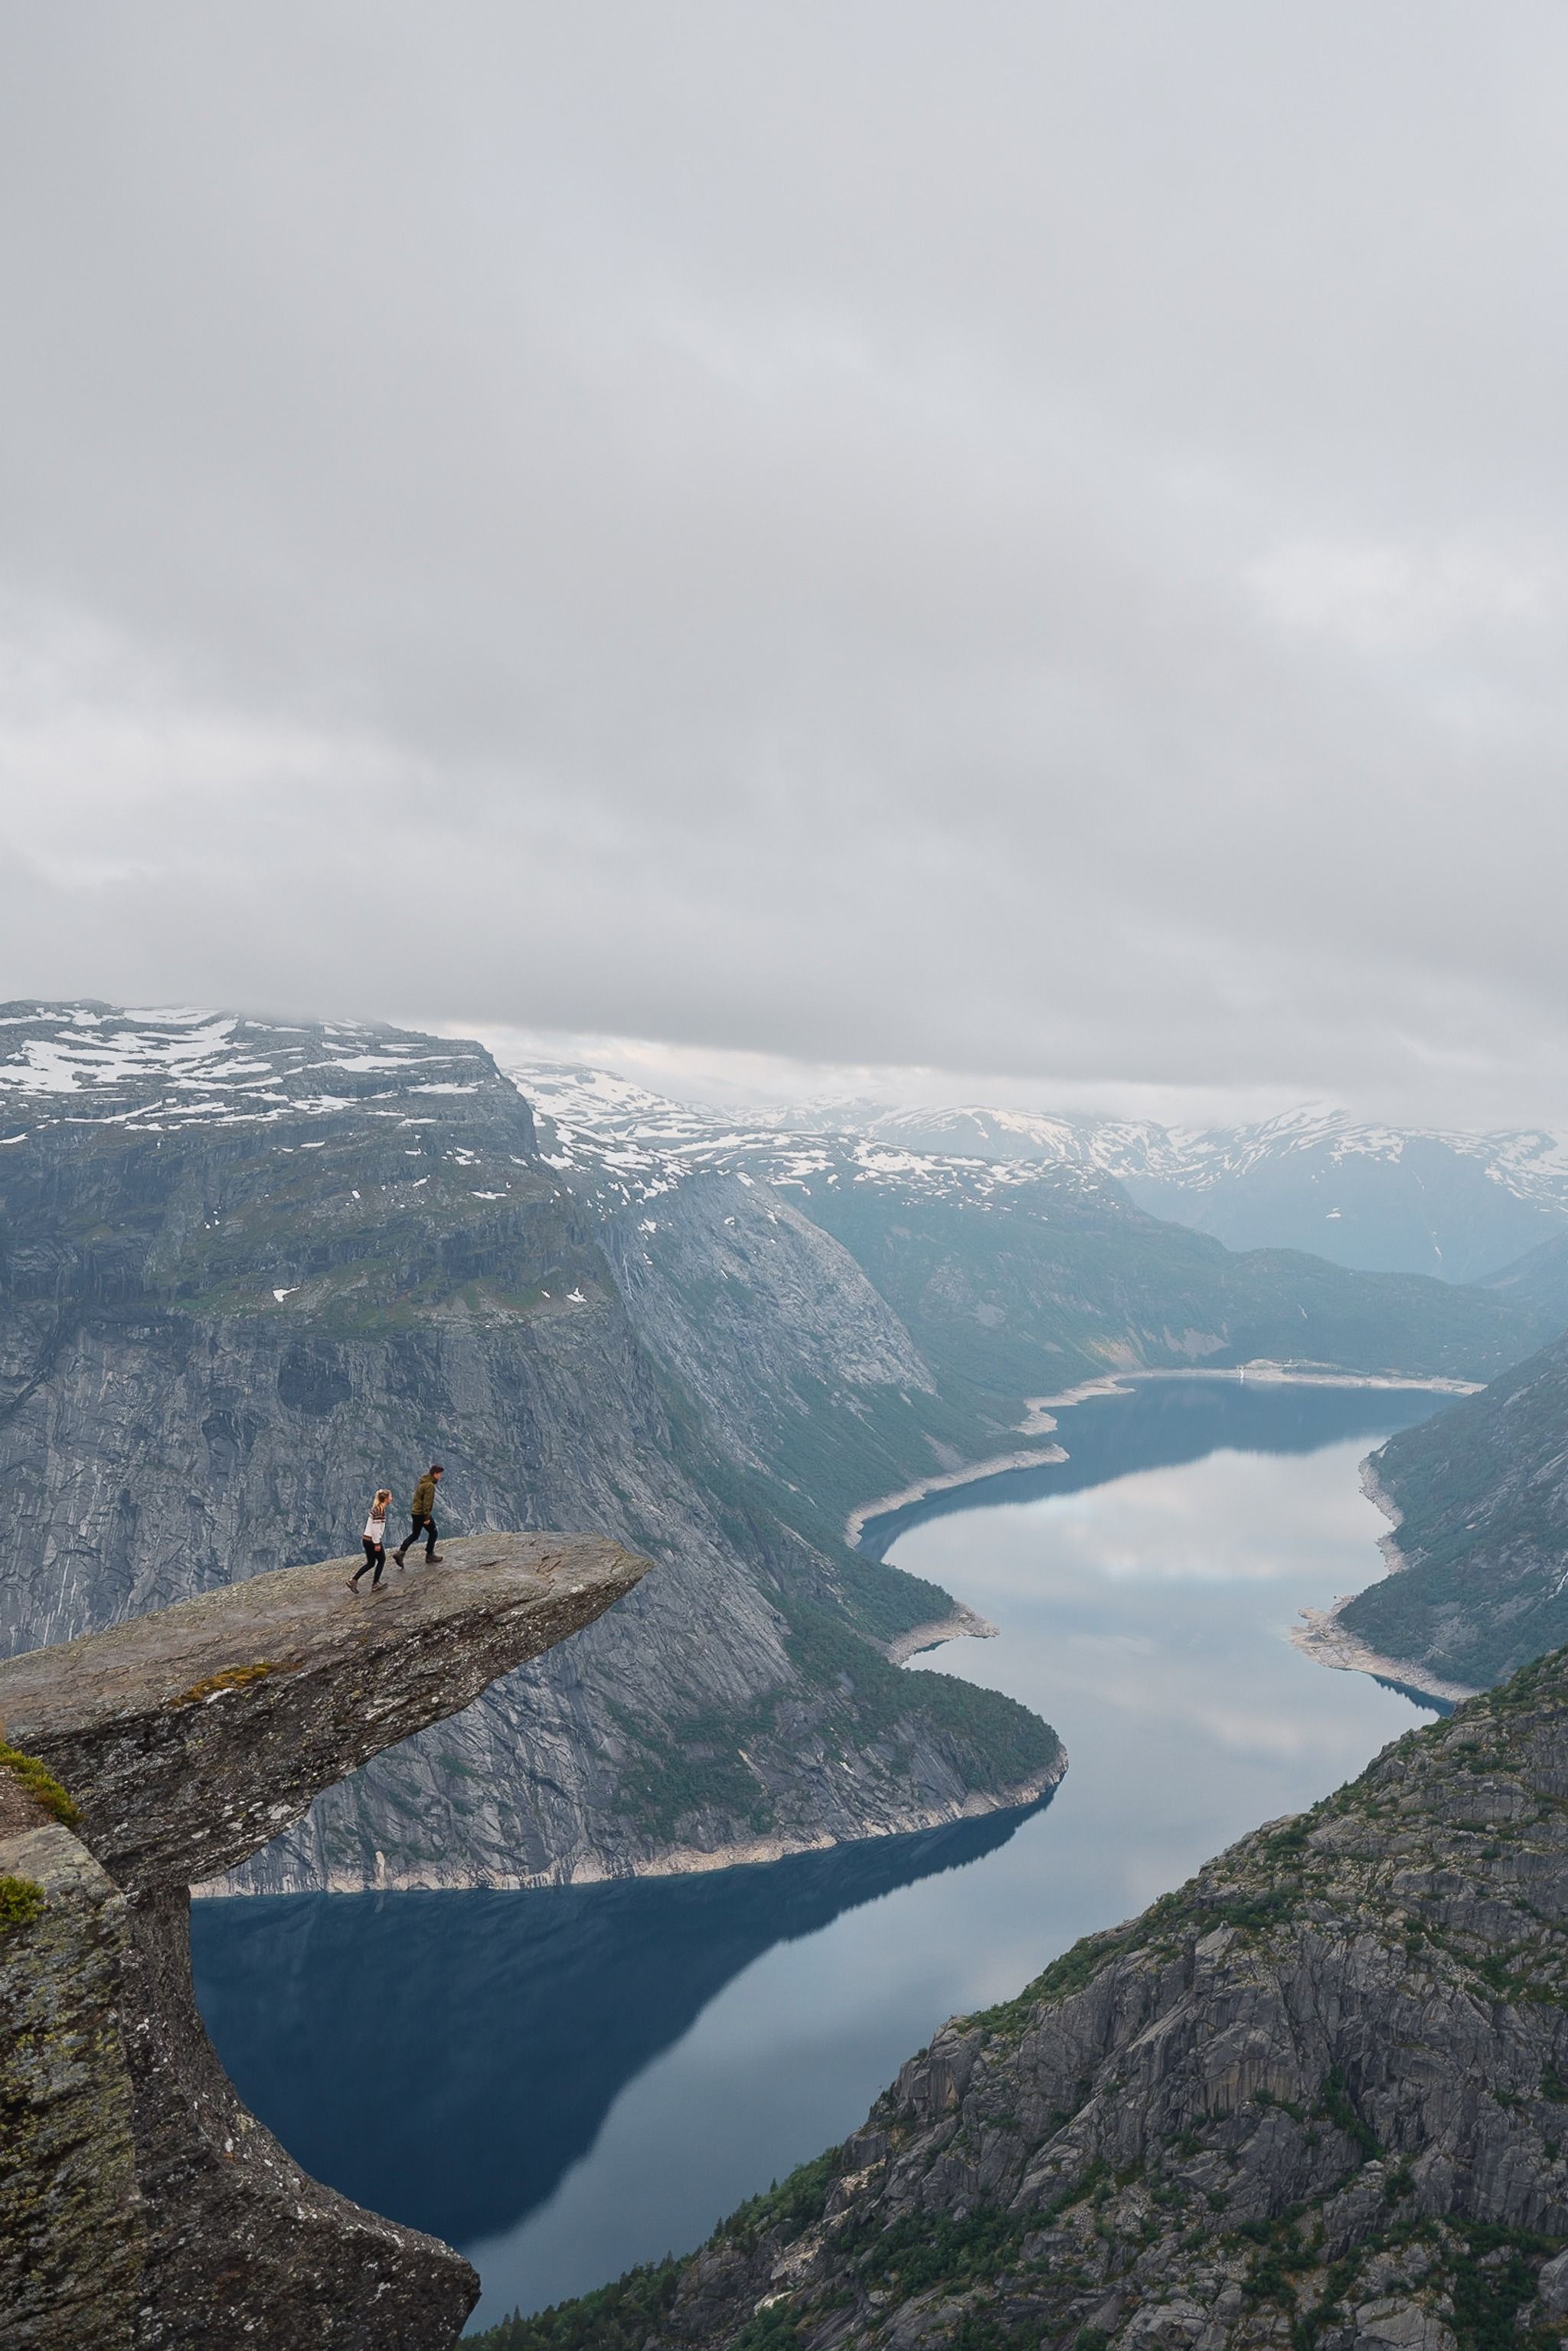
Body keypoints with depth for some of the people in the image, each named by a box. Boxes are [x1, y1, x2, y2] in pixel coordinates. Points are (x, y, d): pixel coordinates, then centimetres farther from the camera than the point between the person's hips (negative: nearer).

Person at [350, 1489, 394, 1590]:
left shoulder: (376, 1508, 11)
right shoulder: (380, 1510, -18)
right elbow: (376, 1527, -23)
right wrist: (377, 1543, -19)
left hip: (366, 1539, 9)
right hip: (373, 1540, -9)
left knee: (370, 1563, 16)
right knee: (382, 1560, 11)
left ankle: (353, 1580, 10)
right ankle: (375, 1584, 17)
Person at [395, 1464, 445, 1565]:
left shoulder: (422, 1482, 11)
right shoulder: (430, 1485, -19)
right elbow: (427, 1502, -23)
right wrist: (427, 1517, -20)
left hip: (415, 1512, 9)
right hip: (422, 1514, -9)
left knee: (414, 1535, 15)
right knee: (433, 1533, 9)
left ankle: (400, 1552, 4)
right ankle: (430, 1555, 15)